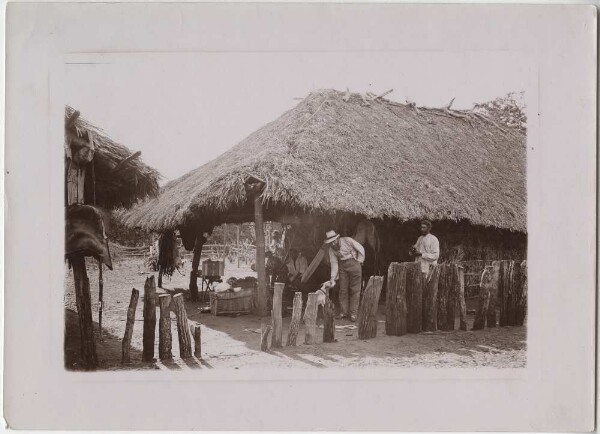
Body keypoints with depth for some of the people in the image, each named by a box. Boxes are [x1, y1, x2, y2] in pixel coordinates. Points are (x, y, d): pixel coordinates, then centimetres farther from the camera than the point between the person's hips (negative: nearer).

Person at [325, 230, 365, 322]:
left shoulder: (347, 240, -16)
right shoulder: (331, 249, -3)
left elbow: (361, 249, -6)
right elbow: (334, 263, 0)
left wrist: (359, 261, -2)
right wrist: (333, 278, -6)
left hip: (354, 263, -4)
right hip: (342, 266, 4)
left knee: (355, 290, -4)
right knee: (343, 289, 3)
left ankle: (353, 313, -2)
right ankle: (343, 312, 11)